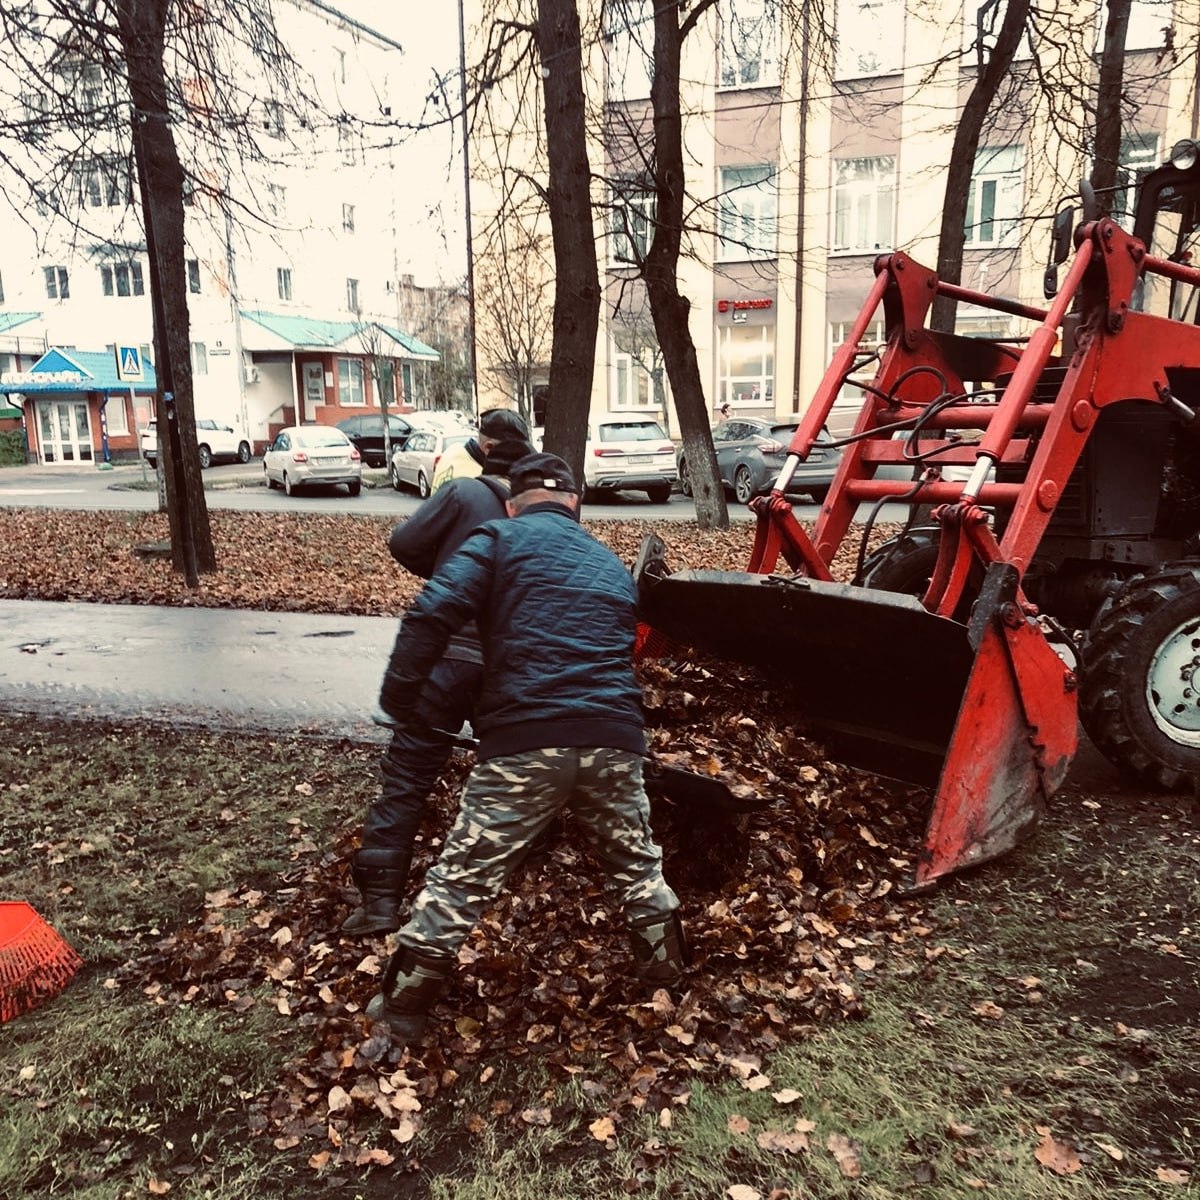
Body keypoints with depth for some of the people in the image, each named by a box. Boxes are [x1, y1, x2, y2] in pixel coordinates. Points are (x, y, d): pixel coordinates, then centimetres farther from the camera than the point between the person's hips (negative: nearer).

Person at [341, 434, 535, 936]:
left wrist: (441, 571, 13)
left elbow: (404, 543, -5)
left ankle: (380, 897, -4)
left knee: (407, 773, -1)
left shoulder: (463, 492, -2)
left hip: (445, 655, -4)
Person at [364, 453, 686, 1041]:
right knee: (636, 865, 27)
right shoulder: (611, 564, 24)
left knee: (462, 878, 8)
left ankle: (401, 1009, 20)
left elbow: (432, 614, -8)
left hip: (526, 743, -4)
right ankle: (666, 975, 43)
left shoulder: (499, 539, 8)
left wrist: (402, 697, 1)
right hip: (614, 741, 5)